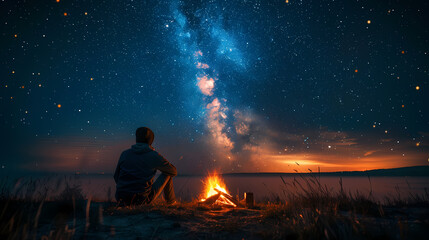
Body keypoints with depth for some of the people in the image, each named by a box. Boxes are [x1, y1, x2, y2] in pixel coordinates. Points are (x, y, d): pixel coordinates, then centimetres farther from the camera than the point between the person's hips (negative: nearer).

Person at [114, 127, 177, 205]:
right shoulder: (154, 156, -6)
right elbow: (174, 171, 7)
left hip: (121, 199, 4)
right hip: (142, 200, -4)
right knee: (167, 173, 13)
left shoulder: (125, 154, 4)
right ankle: (170, 200, 30)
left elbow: (116, 177, 16)